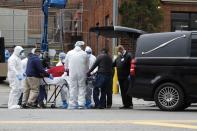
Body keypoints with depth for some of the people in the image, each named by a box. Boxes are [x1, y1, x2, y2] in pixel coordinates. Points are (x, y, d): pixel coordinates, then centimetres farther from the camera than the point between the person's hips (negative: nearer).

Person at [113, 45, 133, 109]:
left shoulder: (128, 55, -6)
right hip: (120, 77, 8)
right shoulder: (119, 57, 19)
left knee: (127, 91, -9)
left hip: (126, 77, -8)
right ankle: (125, 104, 12)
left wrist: (130, 75, -19)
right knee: (122, 92, 8)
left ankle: (129, 104, -5)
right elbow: (113, 64, 26)